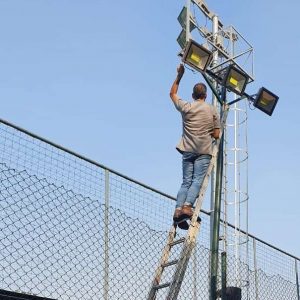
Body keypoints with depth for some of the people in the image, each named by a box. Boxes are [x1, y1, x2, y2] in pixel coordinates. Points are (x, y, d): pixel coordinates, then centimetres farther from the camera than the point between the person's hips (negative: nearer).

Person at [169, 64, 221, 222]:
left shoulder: (186, 107, 8)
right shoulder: (212, 110, 5)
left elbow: (172, 94, 27)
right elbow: (216, 135, 4)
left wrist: (179, 75, 31)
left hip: (188, 150, 2)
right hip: (204, 151, -2)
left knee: (186, 182, 4)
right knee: (197, 181, -7)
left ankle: (178, 208, -12)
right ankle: (187, 206, -26)